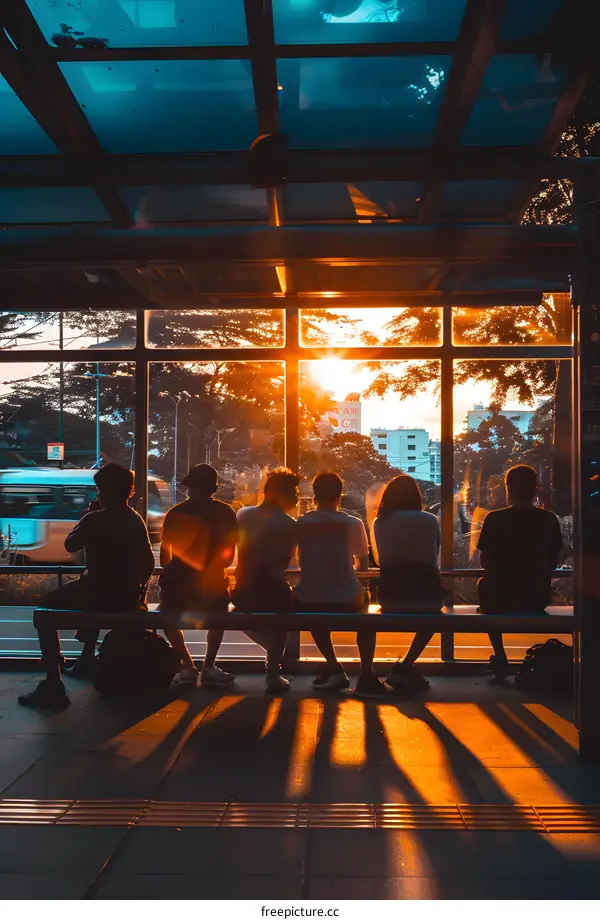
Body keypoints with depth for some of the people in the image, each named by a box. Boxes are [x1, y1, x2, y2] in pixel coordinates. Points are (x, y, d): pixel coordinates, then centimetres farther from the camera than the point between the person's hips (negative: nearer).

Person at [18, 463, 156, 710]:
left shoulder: (94, 520, -13)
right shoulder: (137, 521, 7)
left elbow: (70, 545, 2)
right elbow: (148, 563, 10)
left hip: (99, 596, -7)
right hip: (128, 598, 7)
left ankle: (53, 686, 0)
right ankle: (87, 659, 48)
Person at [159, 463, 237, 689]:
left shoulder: (176, 513, 2)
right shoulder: (225, 513, 1)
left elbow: (165, 554, 3)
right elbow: (229, 555, 2)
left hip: (179, 579, 0)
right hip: (211, 580, 0)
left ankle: (188, 667, 9)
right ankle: (208, 668, 13)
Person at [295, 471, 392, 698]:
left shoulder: (301, 523, 2)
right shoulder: (353, 524, -2)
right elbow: (364, 565, 10)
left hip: (307, 605, 1)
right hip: (346, 603, -1)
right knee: (364, 600, 33)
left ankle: (333, 668, 29)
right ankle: (366, 677, 24)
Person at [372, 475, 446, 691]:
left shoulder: (380, 522, 5)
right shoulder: (430, 520, 4)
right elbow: (434, 560, 14)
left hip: (391, 595, 0)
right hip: (427, 594, 0)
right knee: (431, 617, 34)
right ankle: (406, 666, 23)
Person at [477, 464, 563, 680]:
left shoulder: (494, 519, -11)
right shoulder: (549, 520, -5)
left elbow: (485, 563, -4)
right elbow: (552, 563, 5)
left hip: (502, 597, -2)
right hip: (538, 598, 3)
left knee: (484, 584, 31)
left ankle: (500, 658, 30)